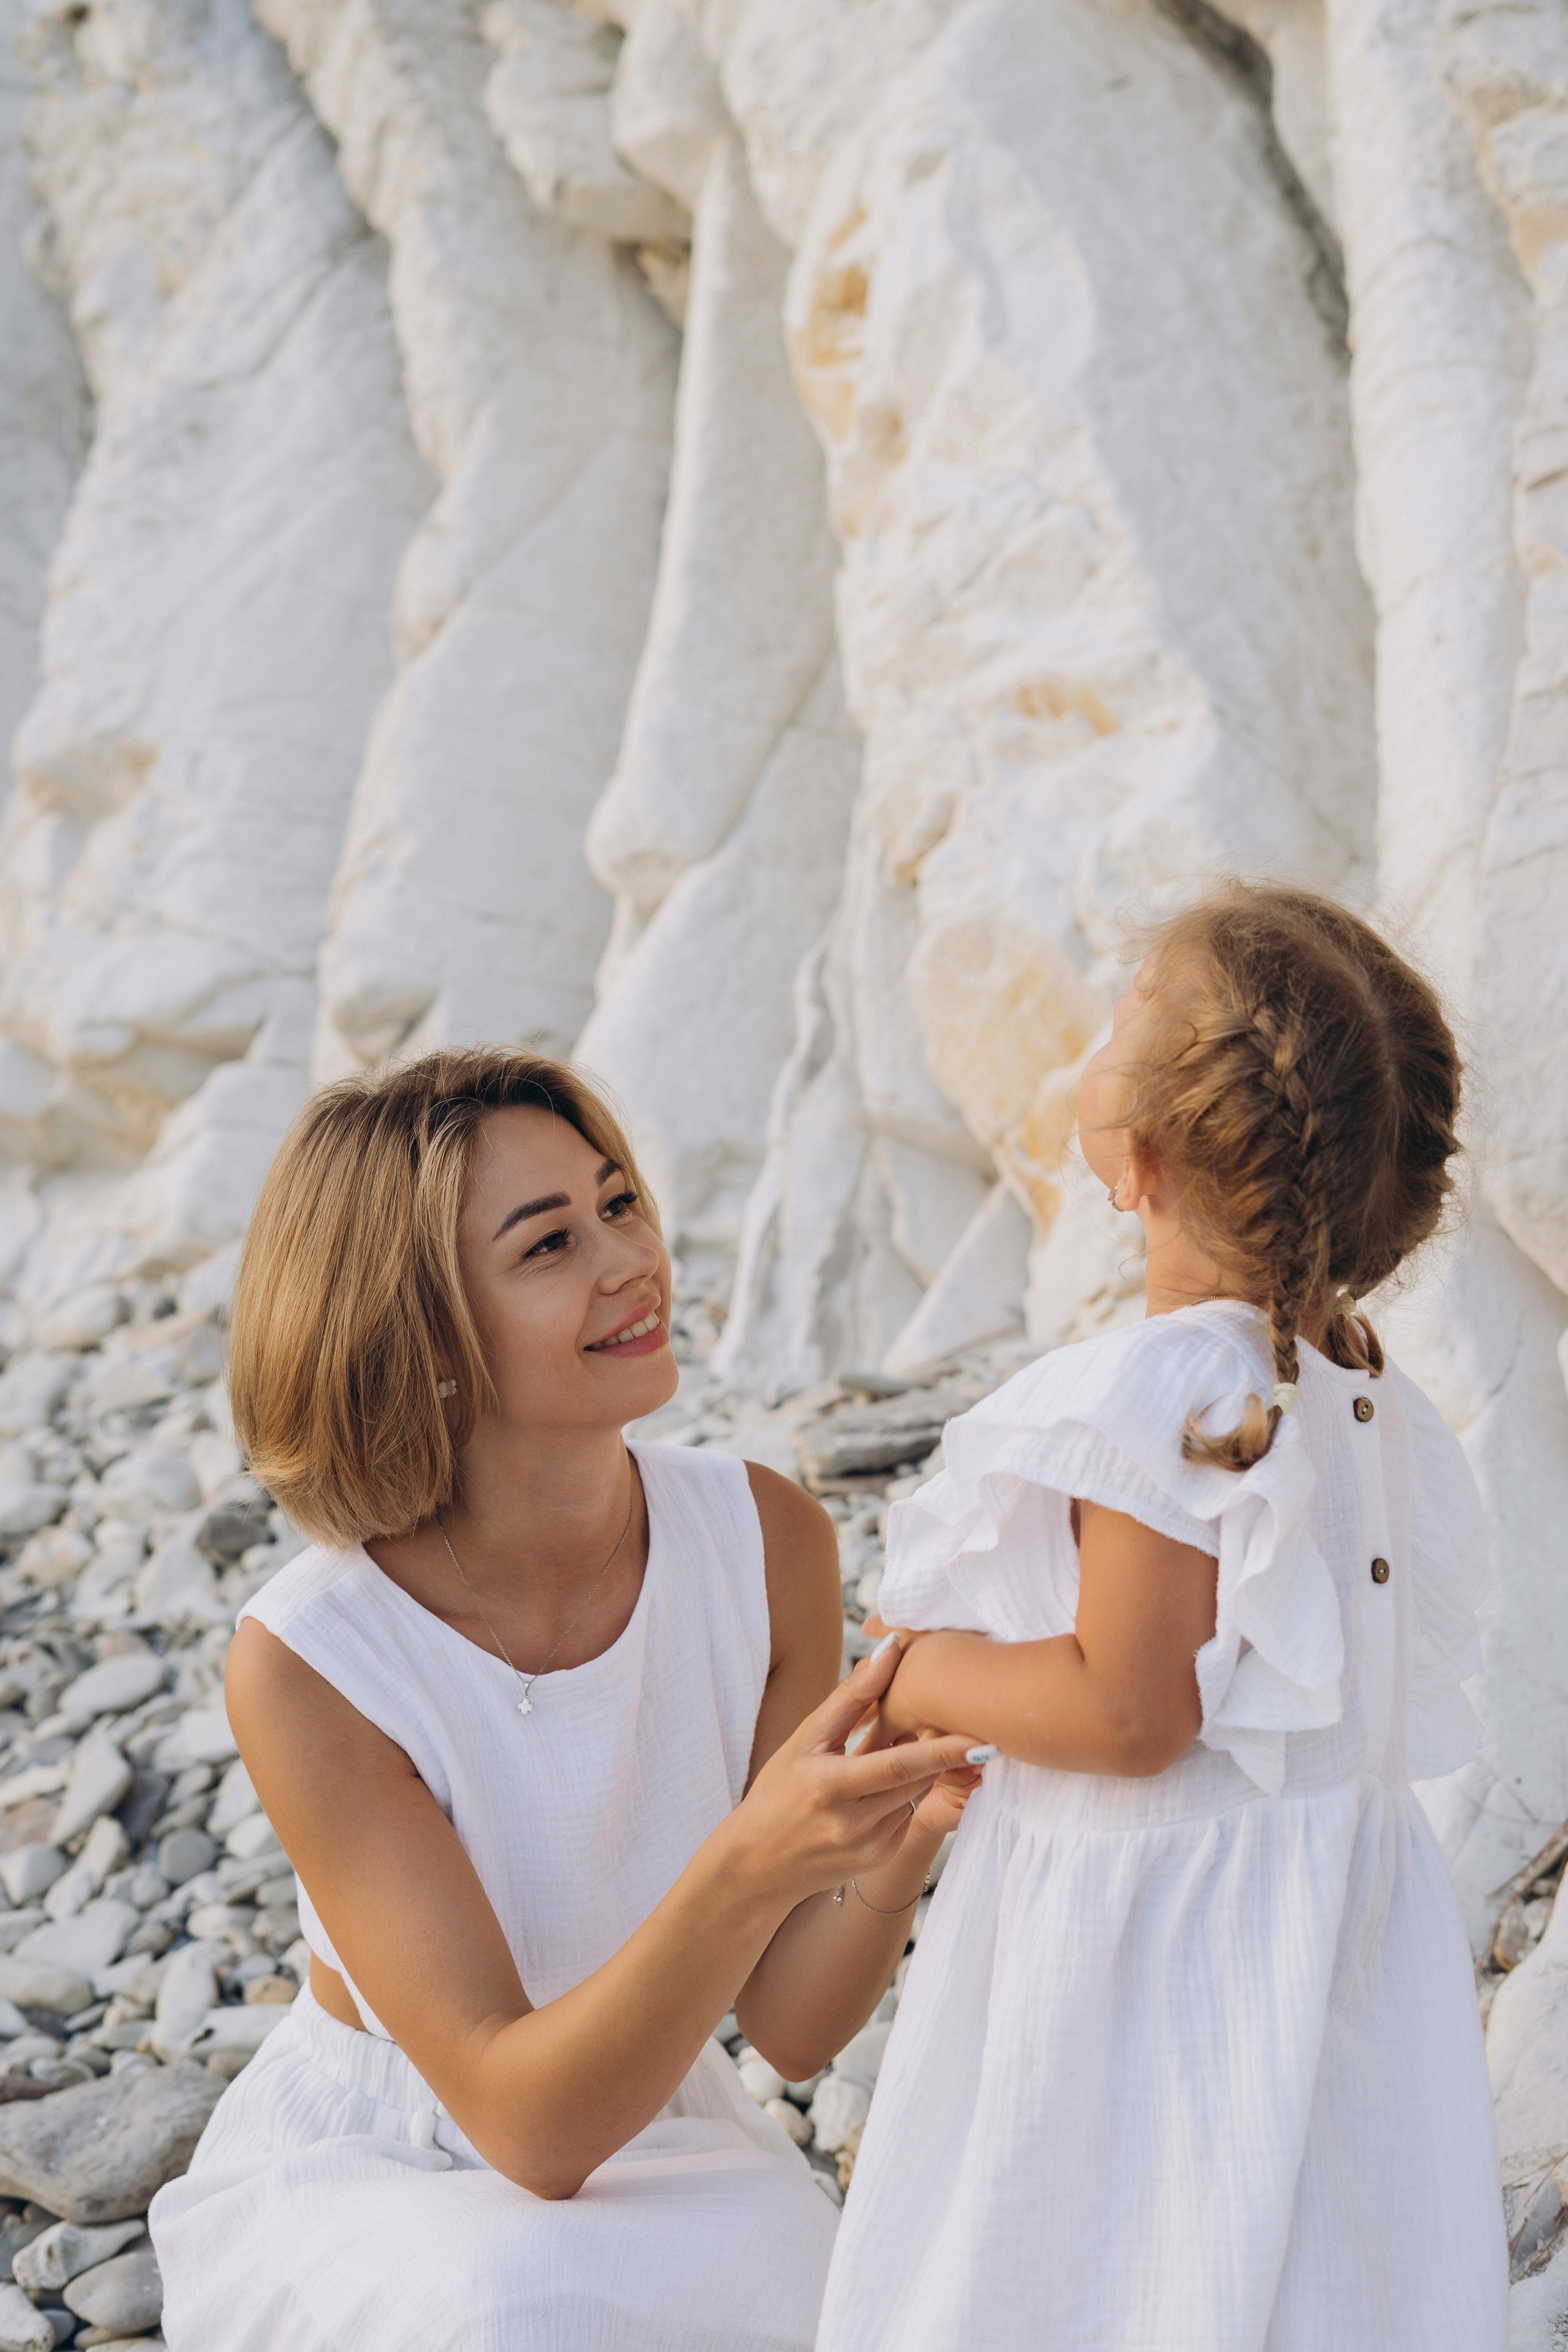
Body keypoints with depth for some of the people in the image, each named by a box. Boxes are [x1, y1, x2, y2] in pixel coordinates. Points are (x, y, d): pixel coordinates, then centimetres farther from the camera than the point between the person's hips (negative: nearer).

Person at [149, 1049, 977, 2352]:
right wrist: (749, 1866, -43)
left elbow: (791, 2025, -10)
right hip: (362, 2184, -2)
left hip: (664, 2148, 3)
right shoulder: (307, 1661, -25)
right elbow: (527, 2122, -27)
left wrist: (907, 1840, -31)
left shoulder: (767, 1538, -14)